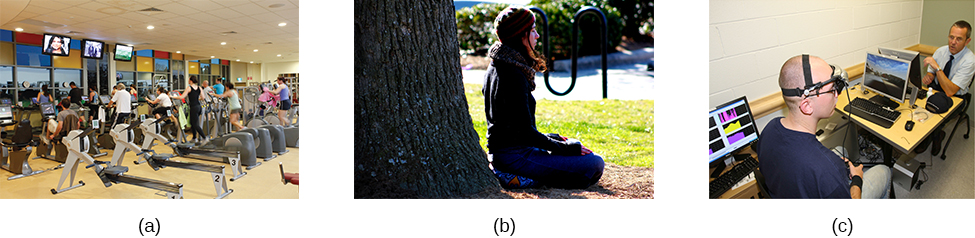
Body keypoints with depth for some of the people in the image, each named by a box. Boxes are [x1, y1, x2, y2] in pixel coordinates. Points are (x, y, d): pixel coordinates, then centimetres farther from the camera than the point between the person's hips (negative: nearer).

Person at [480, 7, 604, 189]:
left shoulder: (495, 68, 12)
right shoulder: (513, 75, -19)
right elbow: (525, 129, -19)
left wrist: (553, 139, 15)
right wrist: (565, 147, -9)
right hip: (514, 155, -10)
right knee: (594, 165, -14)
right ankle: (523, 178, -11)